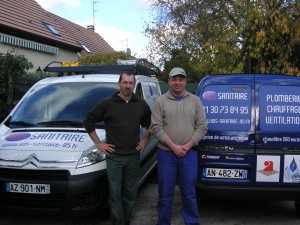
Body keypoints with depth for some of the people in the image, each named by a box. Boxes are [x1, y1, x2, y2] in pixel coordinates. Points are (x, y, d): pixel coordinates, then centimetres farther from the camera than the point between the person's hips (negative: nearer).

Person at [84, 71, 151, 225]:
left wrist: (145, 140, 10)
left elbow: (151, 123, 20)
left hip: (133, 156, 3)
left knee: (130, 193, 11)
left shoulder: (141, 104, 6)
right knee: (115, 194, -1)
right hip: (114, 156, -3)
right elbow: (88, 121, 0)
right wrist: (98, 143, -3)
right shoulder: (107, 103, -5)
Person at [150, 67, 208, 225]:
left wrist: (187, 145, -9)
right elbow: (156, 127, -5)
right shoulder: (161, 101, 2)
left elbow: (202, 126, 3)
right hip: (166, 154, -1)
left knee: (189, 193, 10)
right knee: (165, 193, 8)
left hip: (189, 154, 1)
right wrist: (173, 146, -13)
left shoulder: (195, 101, 6)